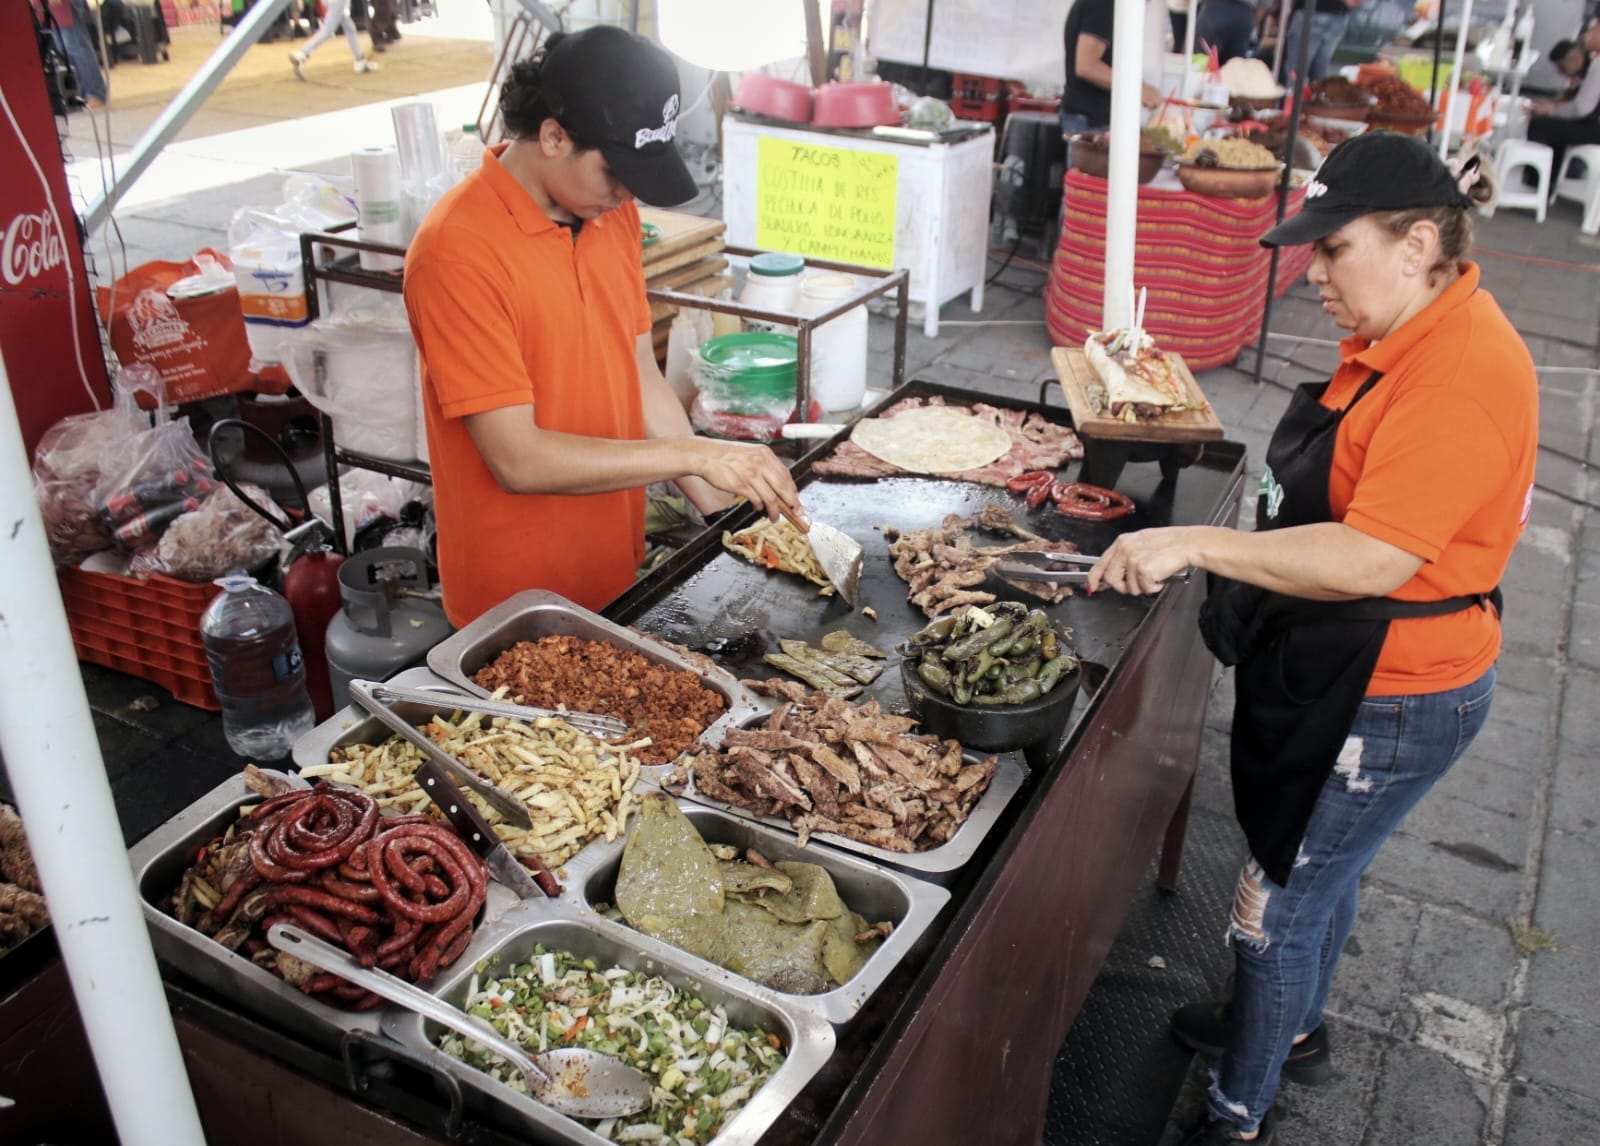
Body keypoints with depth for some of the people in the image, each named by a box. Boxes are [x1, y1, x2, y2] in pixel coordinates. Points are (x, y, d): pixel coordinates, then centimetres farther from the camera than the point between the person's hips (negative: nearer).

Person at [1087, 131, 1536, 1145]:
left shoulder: (1463, 376, -28)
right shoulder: (1407, 337, 5)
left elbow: (1372, 560, -36)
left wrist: (1193, 544, -35)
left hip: (1390, 701, -10)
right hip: (1340, 674, 10)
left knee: (1278, 906, 4)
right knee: (1321, 868, 28)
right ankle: (1296, 1029, 52)